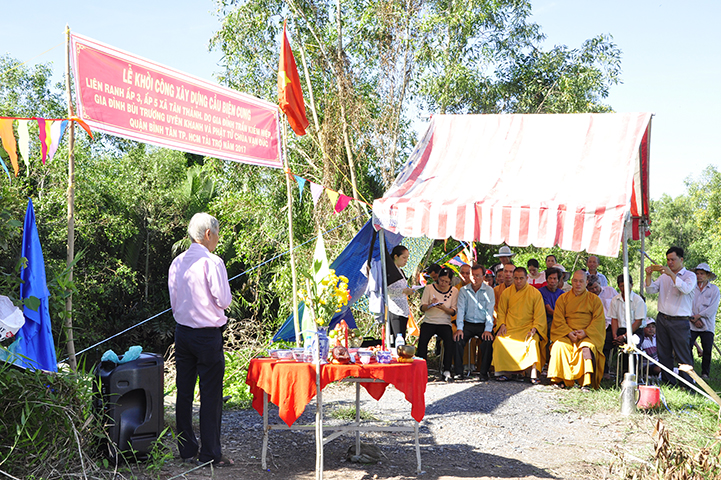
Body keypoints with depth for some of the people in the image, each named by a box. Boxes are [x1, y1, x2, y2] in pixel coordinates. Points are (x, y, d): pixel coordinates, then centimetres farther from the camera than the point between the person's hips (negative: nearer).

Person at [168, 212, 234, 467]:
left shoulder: (177, 262, 6)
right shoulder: (212, 262, -15)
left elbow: (174, 301, 13)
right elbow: (224, 300, -14)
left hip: (182, 331, 7)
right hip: (208, 335, -7)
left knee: (184, 393, 11)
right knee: (211, 396, 1)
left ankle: (187, 450, 19)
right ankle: (210, 454, 6)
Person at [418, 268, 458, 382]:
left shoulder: (454, 291, 4)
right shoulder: (429, 288, 2)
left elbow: (453, 312, 0)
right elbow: (422, 308, -1)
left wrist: (444, 308, -20)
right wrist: (430, 305, -22)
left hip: (444, 323, 0)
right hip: (429, 322, 0)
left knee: (449, 341, -28)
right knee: (422, 340, -27)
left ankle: (447, 371, -22)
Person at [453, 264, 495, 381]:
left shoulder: (489, 290, 1)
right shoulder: (463, 290, 5)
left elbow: (489, 311, -7)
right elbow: (460, 309, -2)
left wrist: (488, 330, -18)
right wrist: (459, 329, -14)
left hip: (483, 324, -1)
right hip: (468, 324, 2)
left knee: (488, 341, -29)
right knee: (458, 339, -24)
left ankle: (484, 373, -16)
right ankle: (458, 372, -15)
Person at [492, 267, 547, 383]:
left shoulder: (535, 293, 3)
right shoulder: (506, 293, 9)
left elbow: (540, 314, 3)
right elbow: (501, 312, 14)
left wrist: (534, 328, -12)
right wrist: (502, 324, -3)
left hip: (528, 328, -2)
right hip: (509, 328, 2)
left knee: (533, 342, -34)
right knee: (499, 341, -27)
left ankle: (534, 373, -30)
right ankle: (502, 372, -16)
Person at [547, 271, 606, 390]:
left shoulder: (594, 299, 9)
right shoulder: (563, 298, 12)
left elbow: (599, 320, 1)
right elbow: (558, 319, 4)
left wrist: (585, 332, -14)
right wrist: (568, 332, -12)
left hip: (588, 334, -1)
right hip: (566, 334, 2)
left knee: (587, 347, -33)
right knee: (559, 346, -29)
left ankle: (586, 383, -32)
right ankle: (560, 380, -25)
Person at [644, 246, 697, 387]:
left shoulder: (690, 275, 1)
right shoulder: (664, 276, 14)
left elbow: (686, 289, -19)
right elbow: (651, 289, 7)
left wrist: (671, 274, -26)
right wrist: (649, 275, -10)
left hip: (680, 322, -5)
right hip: (662, 319, 5)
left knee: (683, 355, -5)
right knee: (664, 354, 8)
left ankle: (688, 385, 2)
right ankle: (668, 383, 16)